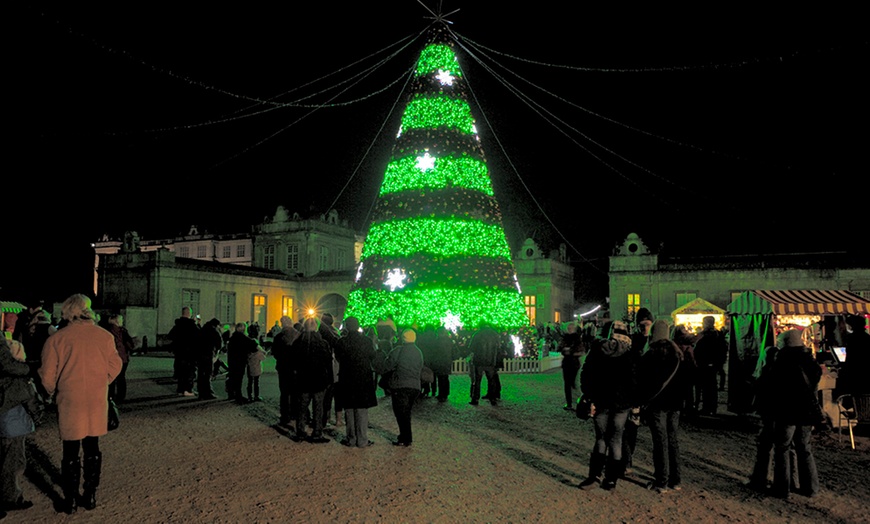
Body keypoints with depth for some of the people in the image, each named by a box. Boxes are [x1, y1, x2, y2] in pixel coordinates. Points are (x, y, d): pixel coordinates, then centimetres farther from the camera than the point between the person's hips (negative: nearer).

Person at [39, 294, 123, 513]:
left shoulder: (57, 338, -10)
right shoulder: (104, 336, -4)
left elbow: (48, 374, -5)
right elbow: (115, 366, 3)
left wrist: (53, 392, 15)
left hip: (70, 401, -2)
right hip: (97, 401, 2)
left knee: (71, 450, 9)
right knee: (92, 448, 13)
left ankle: (70, 500, 16)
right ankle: (90, 496, 19)